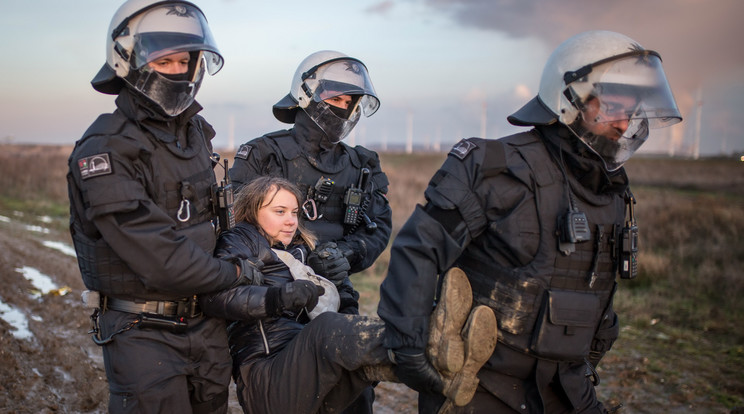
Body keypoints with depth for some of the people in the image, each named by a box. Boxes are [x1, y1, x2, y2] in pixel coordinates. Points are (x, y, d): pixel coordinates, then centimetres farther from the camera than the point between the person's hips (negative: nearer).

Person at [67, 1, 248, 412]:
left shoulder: (195, 132, 7)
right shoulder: (105, 151, -18)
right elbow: (157, 256, -24)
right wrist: (235, 275, -14)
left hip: (205, 320, 7)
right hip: (143, 331, -7)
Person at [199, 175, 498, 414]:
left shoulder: (299, 251, 28)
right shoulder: (240, 242, 5)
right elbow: (214, 296, -15)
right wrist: (278, 297, -27)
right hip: (266, 382, -6)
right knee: (328, 327, -33)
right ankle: (430, 348, -48)